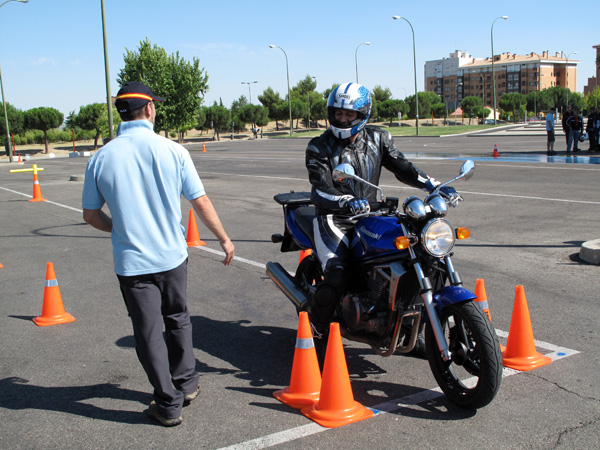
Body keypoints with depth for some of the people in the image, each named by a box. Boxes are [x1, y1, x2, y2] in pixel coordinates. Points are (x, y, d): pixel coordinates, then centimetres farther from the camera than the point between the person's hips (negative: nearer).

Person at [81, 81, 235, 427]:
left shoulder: (101, 158, -5)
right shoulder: (172, 150, -8)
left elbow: (91, 214, 3)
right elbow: (201, 202, -4)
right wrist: (224, 239, 8)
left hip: (131, 262, 0)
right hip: (172, 255, 1)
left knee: (149, 333, 10)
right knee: (178, 319, 23)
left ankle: (169, 404, 18)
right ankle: (187, 383, 34)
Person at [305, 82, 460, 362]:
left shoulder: (377, 139, 7)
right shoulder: (319, 147, -6)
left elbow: (402, 168, 5)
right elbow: (322, 190, -18)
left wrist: (435, 186, -10)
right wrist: (347, 202, -38)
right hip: (333, 219, -5)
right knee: (337, 279, -26)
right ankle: (316, 334, -3)